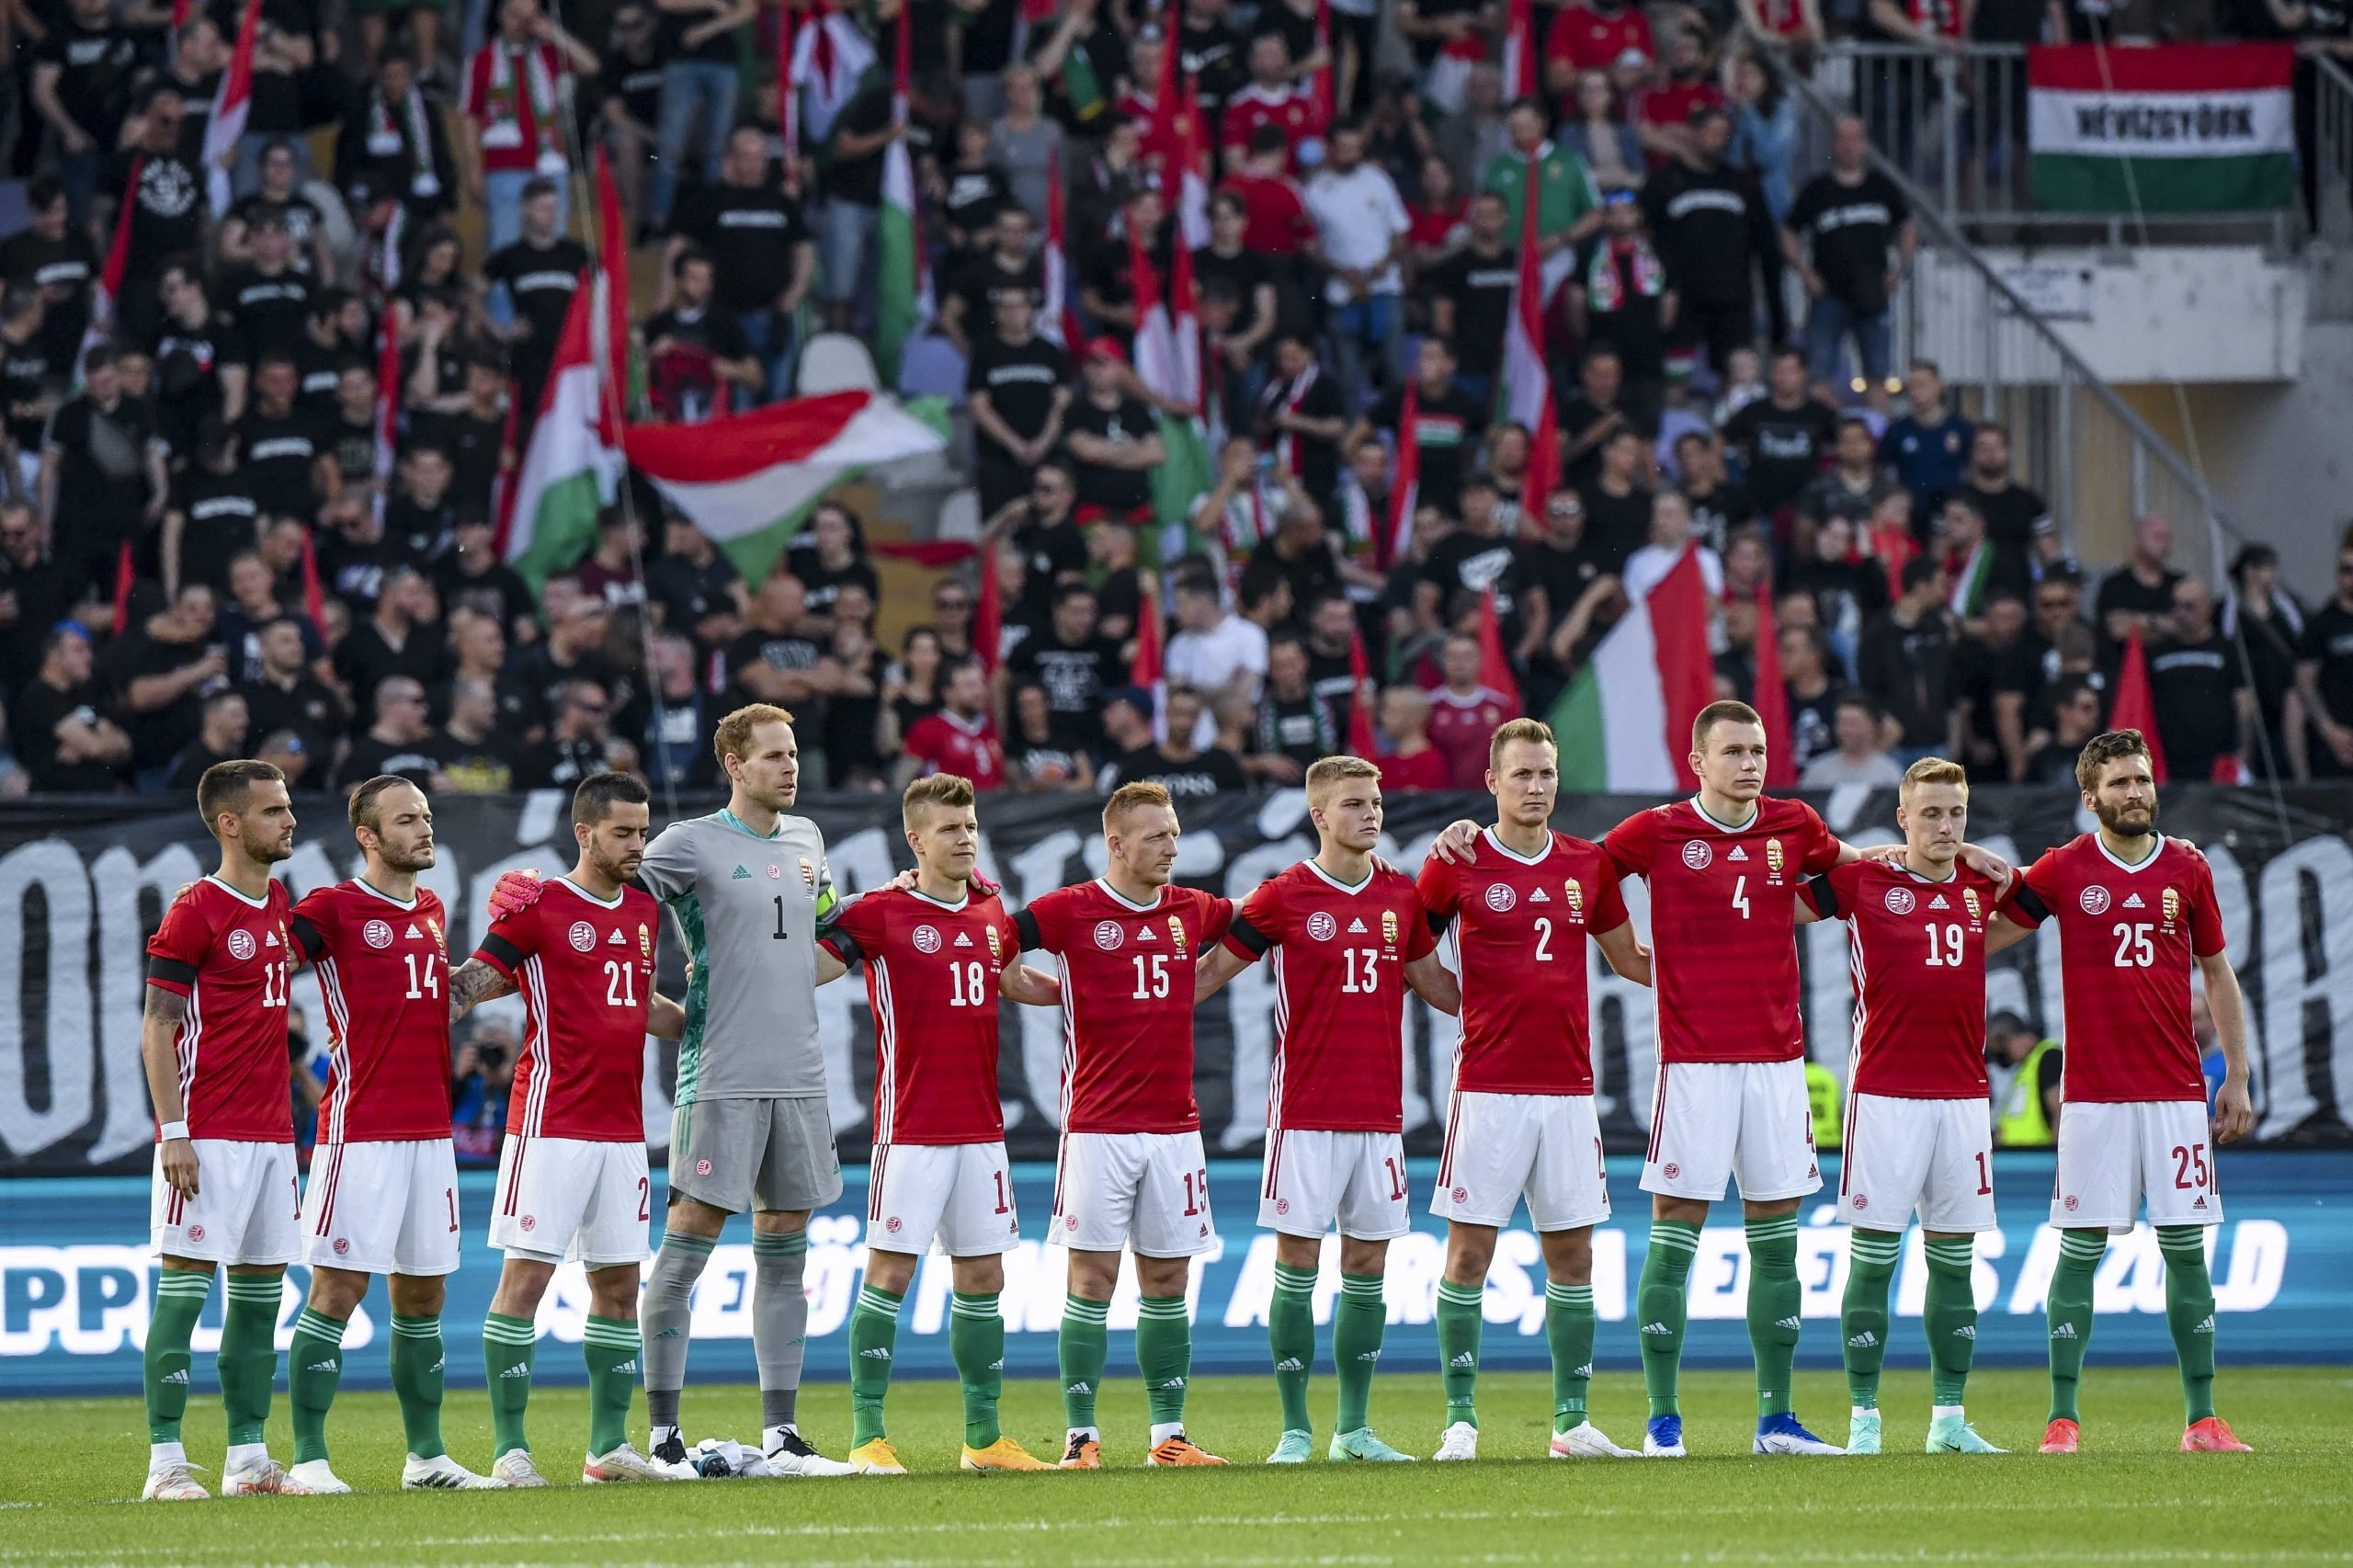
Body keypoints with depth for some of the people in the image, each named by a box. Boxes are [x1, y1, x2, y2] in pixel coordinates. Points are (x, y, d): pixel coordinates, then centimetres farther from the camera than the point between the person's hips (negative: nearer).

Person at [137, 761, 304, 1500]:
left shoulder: (280, 902, 14)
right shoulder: (195, 911, -9)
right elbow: (157, 1031, -10)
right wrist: (174, 1132, -17)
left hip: (271, 1133, 8)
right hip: (208, 1135, -8)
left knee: (260, 1290, 8)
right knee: (185, 1286, -6)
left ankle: (248, 1458, 13)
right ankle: (165, 1463, -5)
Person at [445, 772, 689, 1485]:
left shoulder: (644, 910, 15)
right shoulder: (537, 908, -5)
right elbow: (469, 985, -6)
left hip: (622, 1127, 7)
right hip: (551, 1124, -7)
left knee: (618, 1283, 8)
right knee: (525, 1276, -7)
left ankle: (609, 1445, 13)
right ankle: (509, 1447, -6)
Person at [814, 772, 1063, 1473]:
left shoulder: (993, 915, 11)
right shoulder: (881, 913, -6)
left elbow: (1015, 983, 28)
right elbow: (803, 971, -10)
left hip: (981, 1127, 6)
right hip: (911, 1129, -6)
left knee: (982, 1278, 8)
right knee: (889, 1273, -6)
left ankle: (985, 1436, 14)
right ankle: (868, 1436, -3)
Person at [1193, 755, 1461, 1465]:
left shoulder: (1401, 895, 9)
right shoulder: (1284, 896, -4)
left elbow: (1431, 981, 21)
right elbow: (1210, 972, 2)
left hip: (1379, 1112, 4)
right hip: (1305, 1113, -4)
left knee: (1368, 1266, 6)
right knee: (1298, 1262, -4)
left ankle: (1355, 1428, 13)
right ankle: (1295, 1430, 1)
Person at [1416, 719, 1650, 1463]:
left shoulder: (1588, 865, 9)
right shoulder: (1458, 865, -1)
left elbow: (1628, 960, 19)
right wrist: (1466, 1003, 0)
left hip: (1569, 1088, 4)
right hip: (1489, 1088, -4)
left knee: (1572, 1256, 5)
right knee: (1469, 1252, -4)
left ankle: (1572, 1422, 12)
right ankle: (1460, 1421, 1)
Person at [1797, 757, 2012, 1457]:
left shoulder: (1982, 887, 11)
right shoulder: (1862, 881, 0)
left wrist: (1995, 866, 16)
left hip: (1963, 1095, 4)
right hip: (1885, 1095, -4)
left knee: (1954, 1259, 7)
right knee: (1873, 1255, -4)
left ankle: (1950, 1418, 13)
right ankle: (1863, 1418, 0)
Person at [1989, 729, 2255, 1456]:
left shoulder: (2188, 870, 7)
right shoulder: (2065, 869, 1)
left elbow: (2218, 974, 13)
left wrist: (2236, 1078, 9)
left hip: (2177, 1091, 2)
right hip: (2093, 1093, -2)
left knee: (2186, 1249, 2)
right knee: (2080, 1251, -2)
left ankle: (2202, 1418, 6)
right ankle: (2063, 1417, 2)